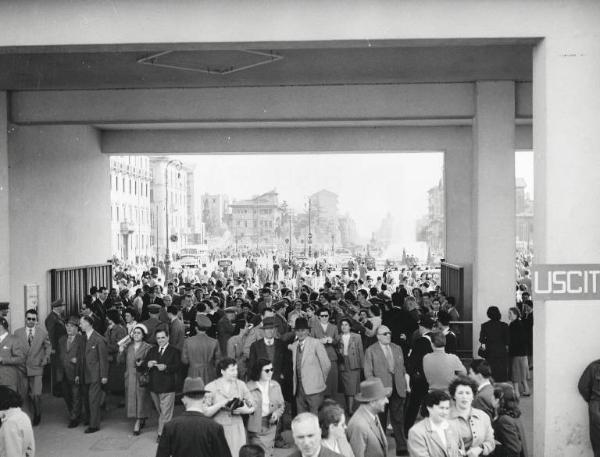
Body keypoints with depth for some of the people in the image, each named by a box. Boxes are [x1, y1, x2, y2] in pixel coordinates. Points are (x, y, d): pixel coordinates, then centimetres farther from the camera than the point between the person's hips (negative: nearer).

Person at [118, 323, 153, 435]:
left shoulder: (147, 348, -4)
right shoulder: (127, 346, 8)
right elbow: (121, 362, 7)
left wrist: (142, 364, -24)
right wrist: (121, 352, -10)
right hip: (129, 377, 4)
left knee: (140, 399, -5)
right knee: (131, 399, 9)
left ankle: (137, 425, -1)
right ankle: (142, 421, 26)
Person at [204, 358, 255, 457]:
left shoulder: (240, 385, 3)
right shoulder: (210, 387, -4)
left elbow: (252, 406, 8)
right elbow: (205, 413, -7)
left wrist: (245, 410, -11)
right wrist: (220, 405, -18)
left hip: (236, 429, 2)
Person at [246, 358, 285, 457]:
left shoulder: (275, 385, 3)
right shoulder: (249, 387, -8)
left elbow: (281, 404, 11)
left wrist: (277, 413, -7)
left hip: (270, 425, 4)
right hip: (255, 426, -3)